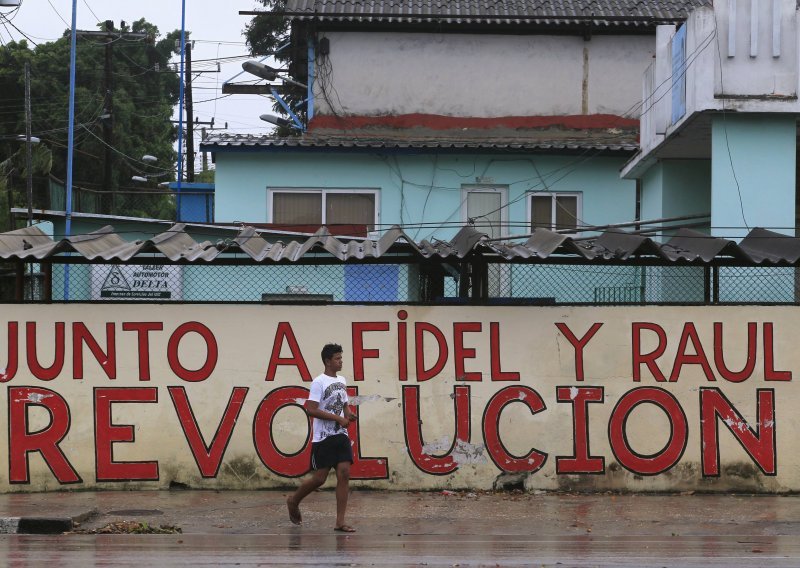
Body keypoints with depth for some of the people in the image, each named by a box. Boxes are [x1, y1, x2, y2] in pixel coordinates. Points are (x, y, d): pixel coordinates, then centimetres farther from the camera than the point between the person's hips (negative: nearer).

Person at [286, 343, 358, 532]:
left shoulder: (341, 381, 14)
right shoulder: (319, 382, -10)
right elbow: (311, 410, -18)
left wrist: (349, 414, 3)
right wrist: (338, 418, -19)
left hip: (341, 436, 7)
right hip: (323, 438, -6)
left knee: (344, 475, -5)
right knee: (319, 478, -3)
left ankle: (340, 522, -5)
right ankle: (294, 500, 25)